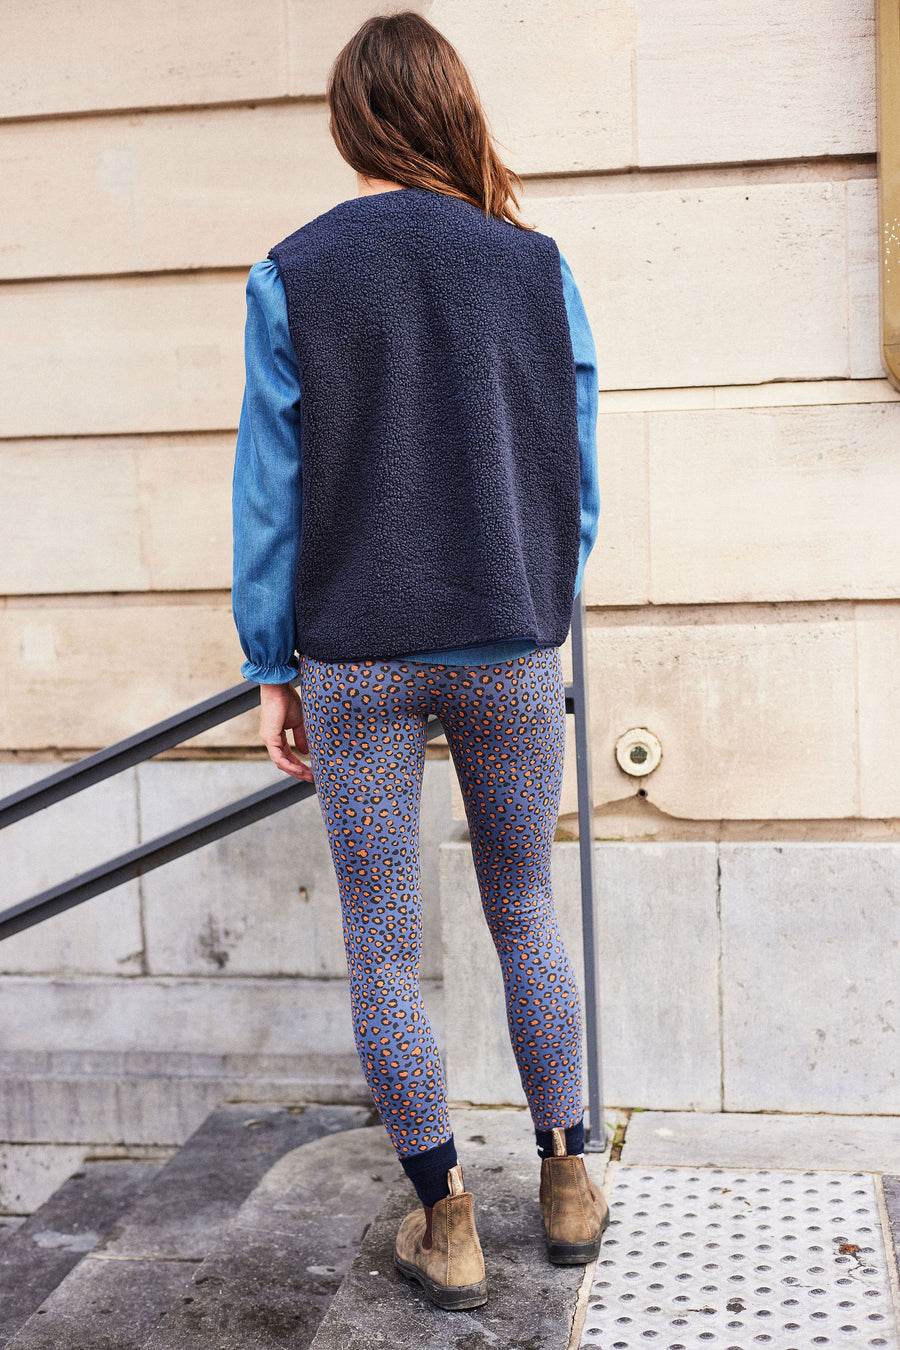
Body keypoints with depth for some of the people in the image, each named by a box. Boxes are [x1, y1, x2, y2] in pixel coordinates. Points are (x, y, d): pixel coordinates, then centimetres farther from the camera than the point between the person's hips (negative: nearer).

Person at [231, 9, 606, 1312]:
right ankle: (567, 1181, 28)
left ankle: (446, 1223, 18)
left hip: (355, 658, -2)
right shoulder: (537, 267, 2)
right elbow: (577, 478, 5)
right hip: (514, 647, 2)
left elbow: (271, 492, -3)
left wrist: (272, 669, 4)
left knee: (382, 949, 8)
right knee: (526, 915, 18)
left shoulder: (292, 277, -2)